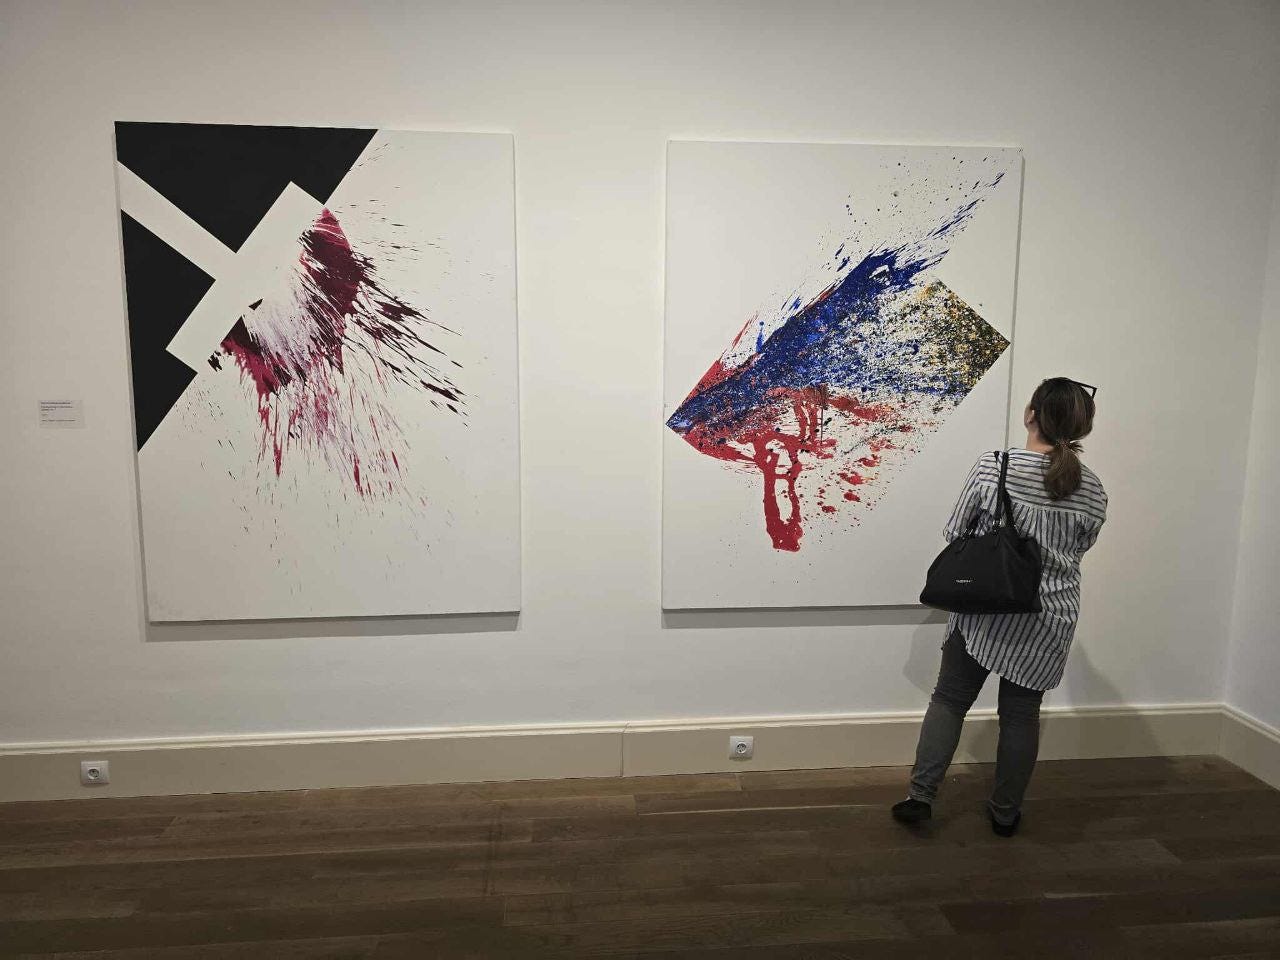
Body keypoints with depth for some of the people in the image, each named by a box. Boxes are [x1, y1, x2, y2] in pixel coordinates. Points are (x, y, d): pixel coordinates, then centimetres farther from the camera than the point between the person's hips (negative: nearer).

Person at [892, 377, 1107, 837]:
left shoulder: (992, 467, -13)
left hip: (985, 610, -2)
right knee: (1021, 713, 15)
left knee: (949, 699, 12)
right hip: (1049, 620, 2)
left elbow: (955, 531, -4)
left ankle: (920, 795, 10)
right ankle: (1005, 813, 28)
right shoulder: (1092, 491, -5)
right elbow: (1077, 549, 10)